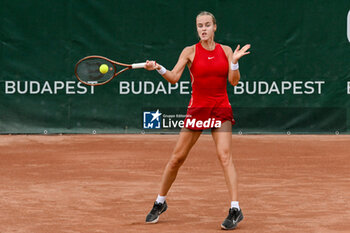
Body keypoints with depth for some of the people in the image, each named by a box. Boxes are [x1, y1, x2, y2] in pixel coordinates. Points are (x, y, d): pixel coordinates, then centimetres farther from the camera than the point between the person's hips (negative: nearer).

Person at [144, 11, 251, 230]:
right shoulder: (190, 52, 0)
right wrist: (158, 68, -27)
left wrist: (235, 61, -16)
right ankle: (160, 202, 21)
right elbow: (174, 77, -10)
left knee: (225, 156, -15)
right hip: (197, 109, 0)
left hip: (221, 109, 0)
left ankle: (235, 209, -16)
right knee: (177, 158, 2)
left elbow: (234, 81, 0)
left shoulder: (225, 50, 5)